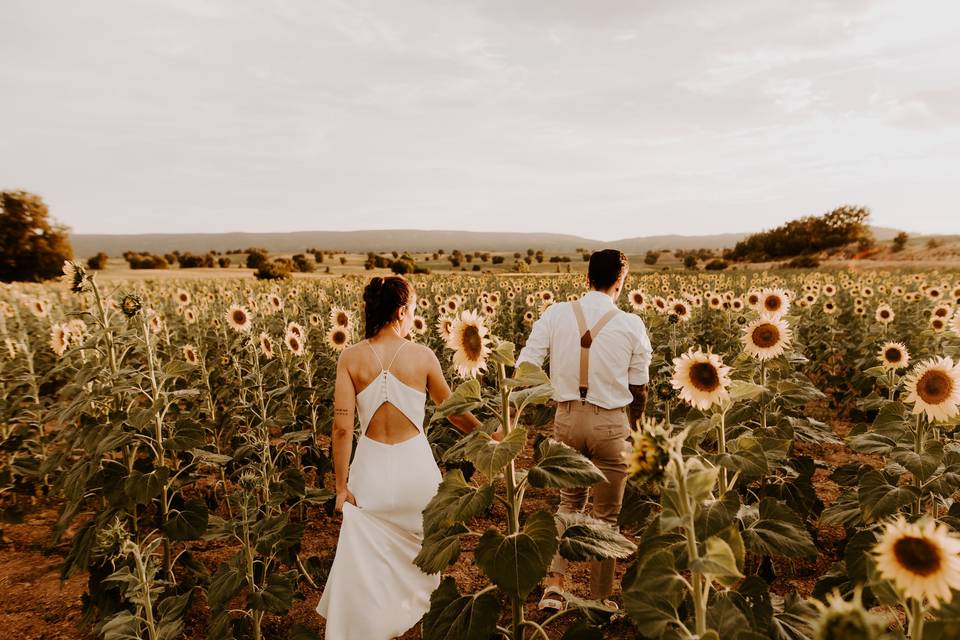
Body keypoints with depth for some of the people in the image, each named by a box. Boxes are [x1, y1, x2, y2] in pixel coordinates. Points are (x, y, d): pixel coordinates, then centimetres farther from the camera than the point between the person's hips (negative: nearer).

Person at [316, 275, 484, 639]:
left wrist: (341, 485, -1)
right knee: (422, 552, 24)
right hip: (415, 465, 0)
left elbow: (342, 427, -10)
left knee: (364, 562, 13)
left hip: (372, 466, 0)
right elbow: (454, 412, 3)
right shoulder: (423, 356, -8)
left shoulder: (351, 358, -7)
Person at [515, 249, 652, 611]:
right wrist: (631, 426, 18)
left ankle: (555, 582, 13)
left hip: (567, 418, 2)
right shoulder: (631, 325, -6)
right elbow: (639, 388, 1)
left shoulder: (555, 315, -4)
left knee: (568, 502, 24)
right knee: (605, 516, 15)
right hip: (610, 423, -2)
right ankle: (600, 600, 27)